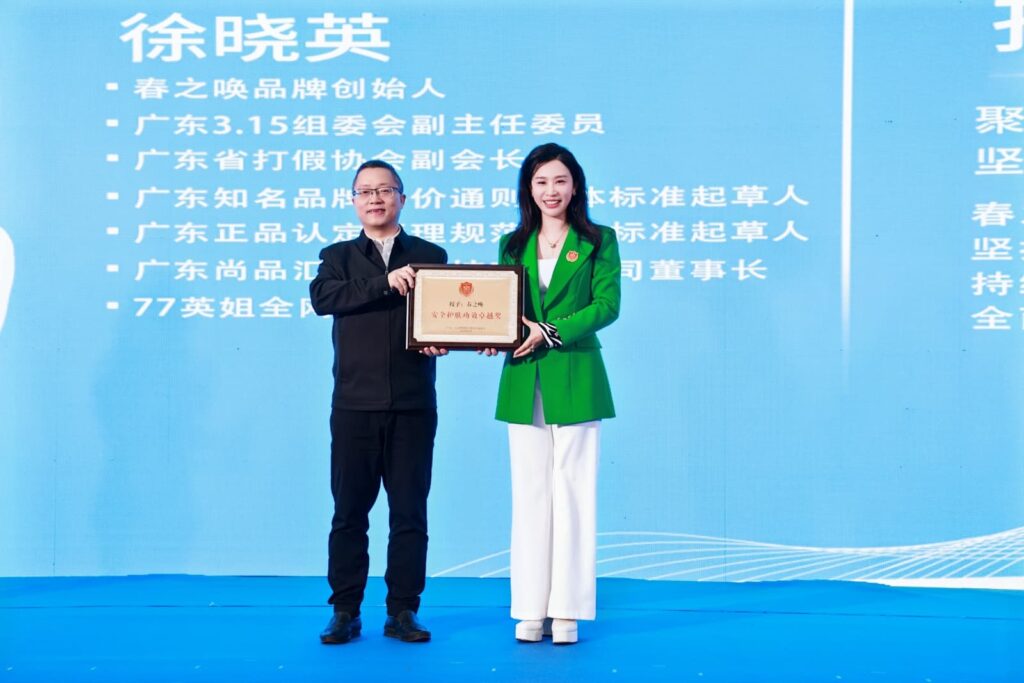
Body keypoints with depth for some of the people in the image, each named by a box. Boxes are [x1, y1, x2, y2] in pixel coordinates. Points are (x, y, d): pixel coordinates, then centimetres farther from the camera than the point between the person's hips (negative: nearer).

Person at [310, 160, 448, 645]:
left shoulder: (430, 256, 11)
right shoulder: (339, 256, 9)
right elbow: (321, 297, -11)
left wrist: (441, 341, -17)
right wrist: (386, 283, -19)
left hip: (413, 404, 0)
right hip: (355, 404, 0)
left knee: (409, 511, 3)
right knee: (349, 511, 3)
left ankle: (402, 612, 12)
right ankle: (345, 613, 11)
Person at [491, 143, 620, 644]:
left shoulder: (598, 241, 3)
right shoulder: (512, 245, 14)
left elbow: (607, 305, -6)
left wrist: (550, 332, -16)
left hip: (575, 381, -3)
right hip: (523, 383, 3)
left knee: (572, 491, -2)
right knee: (530, 493, 4)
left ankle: (567, 609, 3)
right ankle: (531, 609, 8)